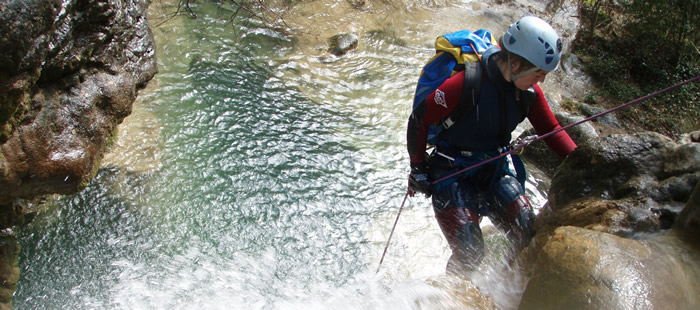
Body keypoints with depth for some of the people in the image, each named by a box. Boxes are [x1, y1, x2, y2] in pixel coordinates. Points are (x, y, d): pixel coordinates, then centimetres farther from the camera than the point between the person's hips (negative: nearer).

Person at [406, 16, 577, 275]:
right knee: (469, 251, -13)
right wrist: (418, 170, -8)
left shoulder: (528, 90, -7)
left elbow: (552, 130, 4)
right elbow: (419, 120, -16)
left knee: (529, 236, -6)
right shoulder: (466, 84, -27)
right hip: (452, 173, -6)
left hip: (493, 169, 6)